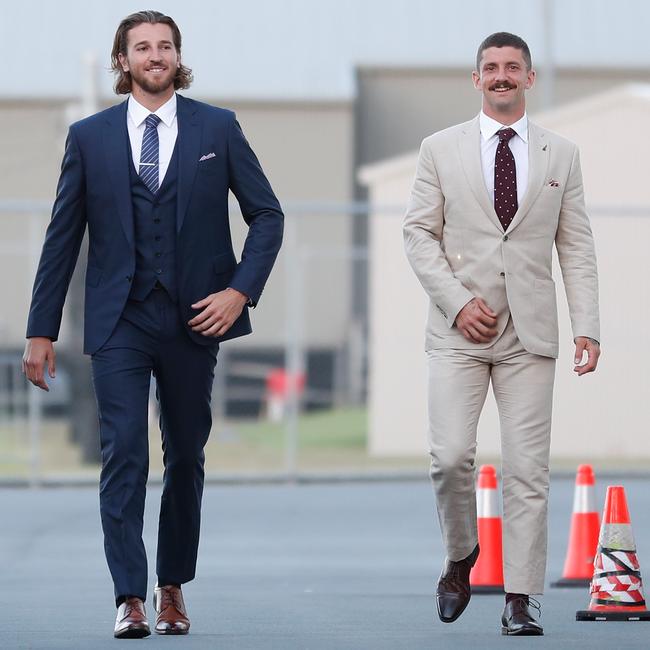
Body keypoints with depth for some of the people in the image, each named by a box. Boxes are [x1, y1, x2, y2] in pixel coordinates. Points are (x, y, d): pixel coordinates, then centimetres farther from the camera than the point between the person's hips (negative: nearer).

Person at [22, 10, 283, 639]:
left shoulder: (217, 128, 4)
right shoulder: (89, 136, 4)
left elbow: (267, 214, 7)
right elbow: (62, 237, 6)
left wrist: (240, 291, -7)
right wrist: (41, 329, 3)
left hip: (193, 319, 1)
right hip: (119, 321, -1)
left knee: (186, 456, 9)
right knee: (124, 454, -11)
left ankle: (172, 586, 22)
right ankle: (130, 599, -13)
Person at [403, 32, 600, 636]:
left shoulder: (561, 155, 10)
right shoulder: (441, 149, 7)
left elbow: (576, 247, 9)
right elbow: (418, 232, 4)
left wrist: (588, 327, -1)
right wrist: (457, 302, -8)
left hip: (530, 334, 1)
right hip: (459, 330, -1)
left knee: (527, 467, -3)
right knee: (451, 456, -11)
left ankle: (520, 599, 2)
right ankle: (460, 555, 16)